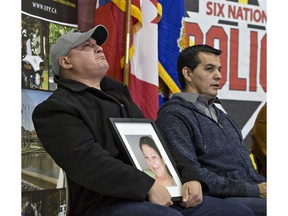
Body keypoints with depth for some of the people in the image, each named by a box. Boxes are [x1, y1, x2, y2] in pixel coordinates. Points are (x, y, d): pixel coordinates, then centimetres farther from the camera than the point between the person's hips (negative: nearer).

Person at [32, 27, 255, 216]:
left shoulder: (118, 93, 25)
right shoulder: (57, 108, 0)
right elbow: (88, 161, -16)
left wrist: (189, 177, 4)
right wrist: (147, 186, -22)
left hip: (163, 195, 8)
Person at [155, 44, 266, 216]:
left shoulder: (221, 115, 26)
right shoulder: (174, 116, -3)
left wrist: (261, 184, 3)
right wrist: (254, 191, -14)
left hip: (252, 191, 8)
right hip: (219, 201, -8)